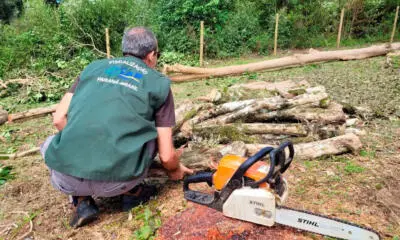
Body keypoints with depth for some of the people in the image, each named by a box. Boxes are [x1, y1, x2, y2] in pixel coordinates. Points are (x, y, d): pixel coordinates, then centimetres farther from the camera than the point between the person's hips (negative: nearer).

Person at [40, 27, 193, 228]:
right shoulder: (158, 83, 9)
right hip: (116, 181, -1)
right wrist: (174, 170, 28)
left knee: (51, 145, 35)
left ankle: (82, 201, 17)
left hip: (66, 179, 2)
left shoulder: (94, 67, 16)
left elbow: (59, 119, 14)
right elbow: (166, 155, 5)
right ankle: (132, 191, 22)